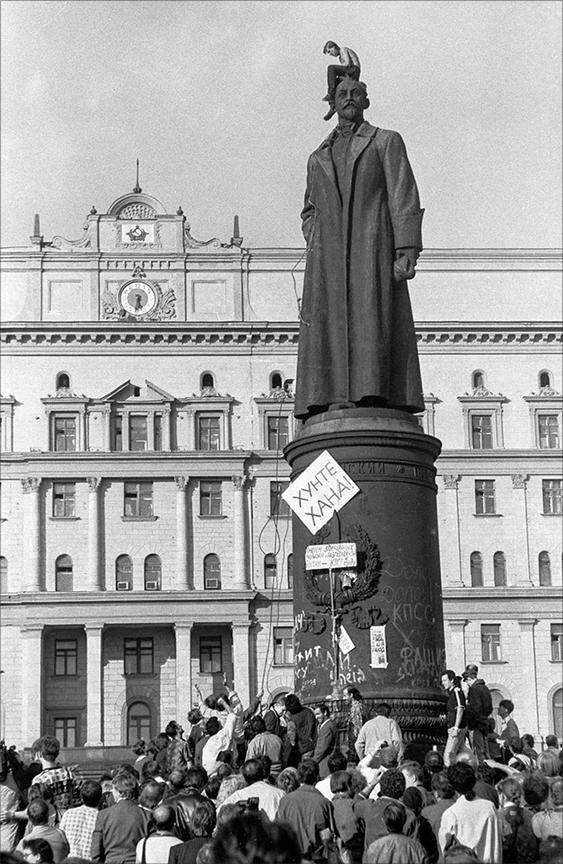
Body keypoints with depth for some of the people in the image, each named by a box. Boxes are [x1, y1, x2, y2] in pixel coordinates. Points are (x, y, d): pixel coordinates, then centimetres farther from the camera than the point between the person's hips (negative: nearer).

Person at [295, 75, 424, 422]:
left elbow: (404, 199, 2)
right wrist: (316, 245, 8)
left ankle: (374, 399, -22)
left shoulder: (387, 142, 13)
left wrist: (407, 251, -11)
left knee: (373, 319, -15)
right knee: (331, 324, -11)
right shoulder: (318, 158, 25)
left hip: (372, 246, -4)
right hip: (328, 256, 4)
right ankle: (336, 398, -19)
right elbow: (309, 211, 30)